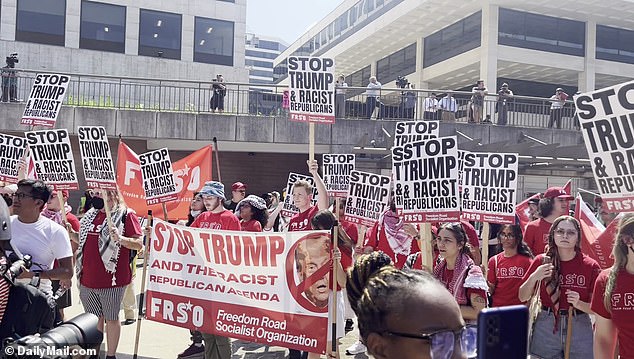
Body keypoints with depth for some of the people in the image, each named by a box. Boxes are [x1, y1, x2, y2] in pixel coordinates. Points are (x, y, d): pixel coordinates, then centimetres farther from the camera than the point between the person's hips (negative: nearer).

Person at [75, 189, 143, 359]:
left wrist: (119, 238, -28)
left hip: (111, 279, -6)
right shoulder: (90, 215, 13)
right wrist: (71, 233, 7)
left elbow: (139, 244, -13)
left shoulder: (126, 215, -8)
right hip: (87, 280, 6)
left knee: (111, 318, 7)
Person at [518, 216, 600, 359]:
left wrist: (579, 303, -19)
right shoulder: (542, 261, -1)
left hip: (579, 330, 0)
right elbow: (523, 297, 2)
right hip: (545, 327, 1)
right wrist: (534, 277, -14)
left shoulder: (591, 266, -4)